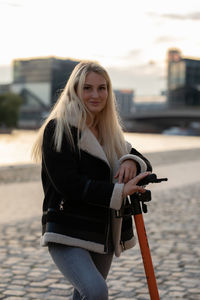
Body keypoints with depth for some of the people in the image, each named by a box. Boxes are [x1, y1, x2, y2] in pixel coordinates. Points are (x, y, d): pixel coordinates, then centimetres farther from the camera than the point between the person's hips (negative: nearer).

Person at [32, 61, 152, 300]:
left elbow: (145, 166, 12)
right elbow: (67, 183, -18)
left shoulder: (110, 131, 14)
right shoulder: (58, 129, -8)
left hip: (104, 235, 7)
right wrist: (118, 191, -23)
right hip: (68, 234, -7)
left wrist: (132, 161, -12)